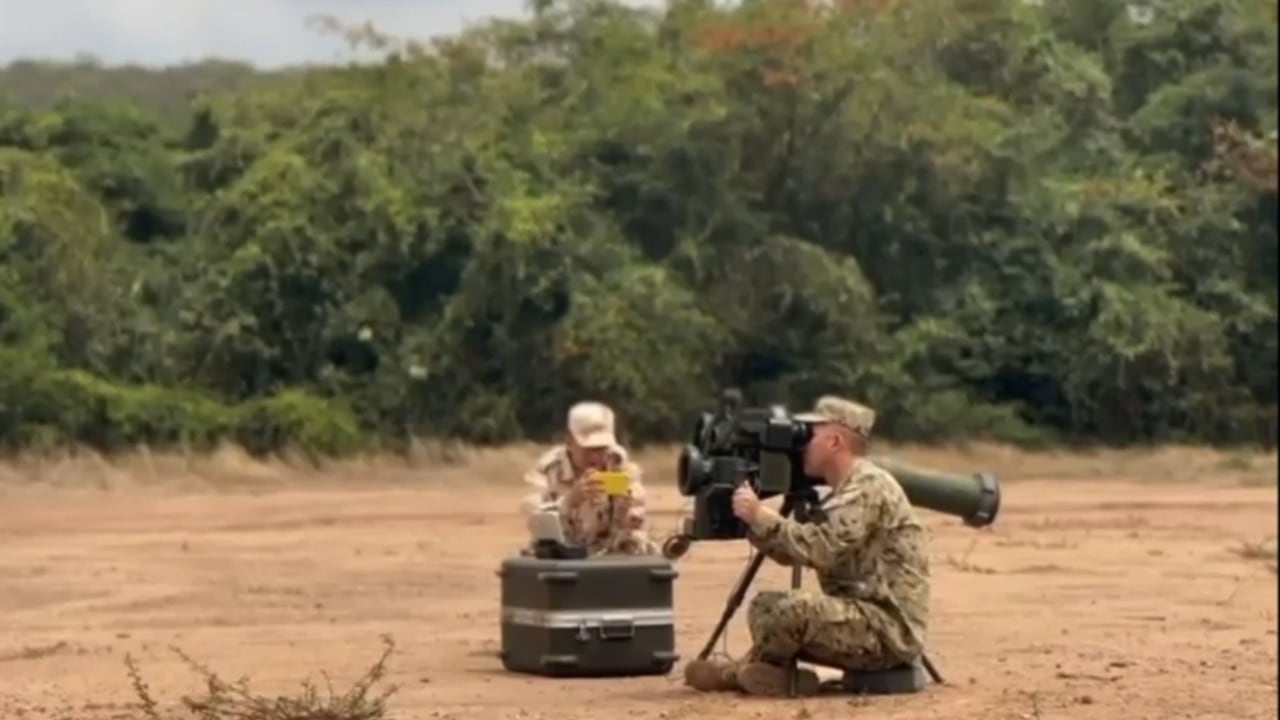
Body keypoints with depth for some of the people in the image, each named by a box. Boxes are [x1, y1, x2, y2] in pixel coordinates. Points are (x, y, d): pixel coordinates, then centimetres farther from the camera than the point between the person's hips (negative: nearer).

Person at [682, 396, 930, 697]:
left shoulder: (870, 485, -15)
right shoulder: (844, 491, 16)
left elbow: (821, 549, -27)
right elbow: (791, 552, 14)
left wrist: (760, 515, -19)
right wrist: (754, 520, 0)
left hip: (891, 629, -10)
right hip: (860, 618, 10)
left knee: (794, 607, -24)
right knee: (764, 607, 12)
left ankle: (742, 672, 2)